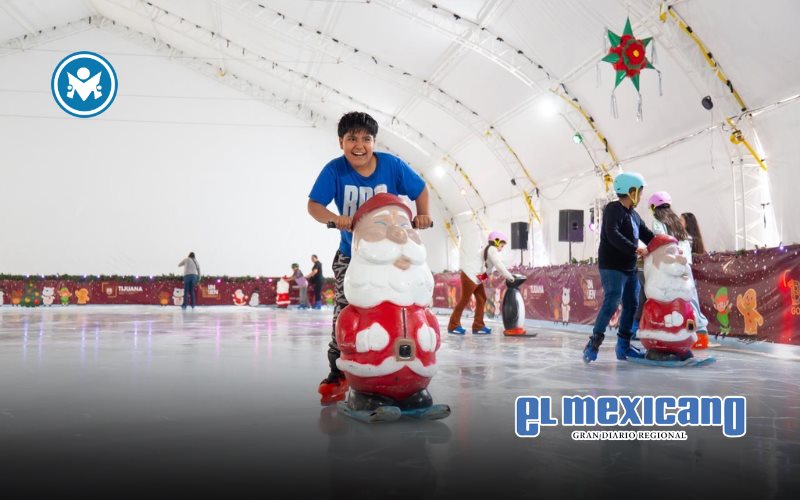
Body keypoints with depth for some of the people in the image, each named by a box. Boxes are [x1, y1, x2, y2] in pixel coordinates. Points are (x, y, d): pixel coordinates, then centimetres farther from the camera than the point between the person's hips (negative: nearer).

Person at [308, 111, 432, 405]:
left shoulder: (392, 165, -10)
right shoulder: (334, 169, -12)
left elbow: (420, 190, 2)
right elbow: (313, 204, -16)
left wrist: (423, 214, -15)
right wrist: (334, 218, -36)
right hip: (350, 254, 0)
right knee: (344, 311, -9)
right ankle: (337, 373, 0)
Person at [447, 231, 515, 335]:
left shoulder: (490, 250, 19)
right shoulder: (492, 250, -12)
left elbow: (498, 266, 19)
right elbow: (499, 266, -19)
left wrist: (508, 276, 11)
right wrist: (509, 277, -13)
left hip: (476, 277, 10)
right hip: (470, 275, -10)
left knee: (481, 299, 9)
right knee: (465, 300, -5)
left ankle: (478, 326, 12)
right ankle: (453, 326, 3)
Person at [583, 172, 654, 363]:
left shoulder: (634, 215, 18)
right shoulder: (613, 209, -11)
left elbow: (647, 235, 18)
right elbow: (612, 235, -25)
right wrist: (635, 249, -31)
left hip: (630, 268, 10)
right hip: (612, 267, -10)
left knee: (632, 305, 10)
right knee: (611, 303, -18)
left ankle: (623, 345, 19)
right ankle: (593, 344, -14)